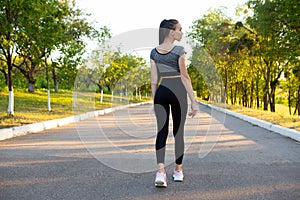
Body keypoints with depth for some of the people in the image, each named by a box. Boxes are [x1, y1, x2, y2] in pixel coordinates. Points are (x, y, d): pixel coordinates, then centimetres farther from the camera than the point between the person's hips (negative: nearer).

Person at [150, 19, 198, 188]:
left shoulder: (154, 52, 7)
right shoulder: (179, 50, -7)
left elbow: (154, 80, 7)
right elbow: (185, 76, -10)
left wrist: (153, 100, 13)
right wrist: (194, 100, -7)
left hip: (161, 91, 4)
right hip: (178, 90, -3)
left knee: (161, 132, 2)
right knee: (178, 131, 8)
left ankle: (161, 171, -14)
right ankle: (178, 171, 19)